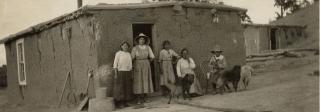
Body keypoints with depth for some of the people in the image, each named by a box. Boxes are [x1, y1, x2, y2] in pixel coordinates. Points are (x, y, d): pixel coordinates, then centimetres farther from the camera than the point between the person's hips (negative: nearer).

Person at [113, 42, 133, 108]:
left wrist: (131, 74, 10)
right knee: (120, 88, -6)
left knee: (127, 88, 4)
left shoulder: (128, 54, 12)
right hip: (120, 73, -5)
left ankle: (125, 102, 11)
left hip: (128, 73, 5)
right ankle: (119, 103, -1)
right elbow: (115, 64, -6)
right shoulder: (118, 53, -4)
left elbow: (130, 64, 14)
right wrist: (116, 74, -13)